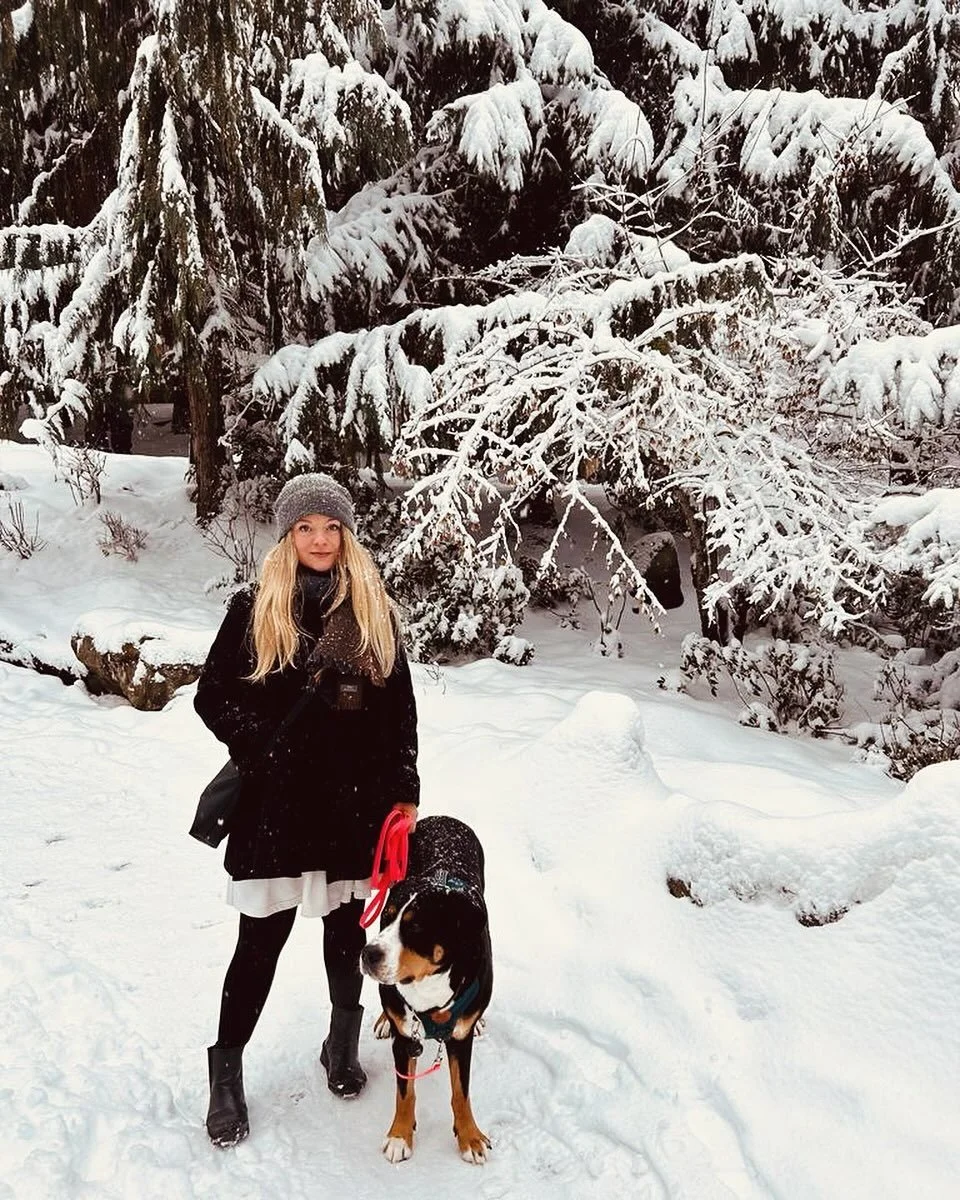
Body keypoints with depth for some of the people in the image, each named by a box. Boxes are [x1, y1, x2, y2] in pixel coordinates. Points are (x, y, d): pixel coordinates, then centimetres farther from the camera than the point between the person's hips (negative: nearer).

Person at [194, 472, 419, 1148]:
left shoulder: (374, 611, 5)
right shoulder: (254, 609, -1)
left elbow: (401, 709, 8)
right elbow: (213, 696, 1)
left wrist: (404, 792, 4)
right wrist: (265, 747, -12)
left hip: (359, 804, 2)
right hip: (276, 805, -2)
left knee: (347, 931, 13)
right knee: (262, 940, 3)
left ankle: (344, 1044, 35)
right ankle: (226, 1072, 19)